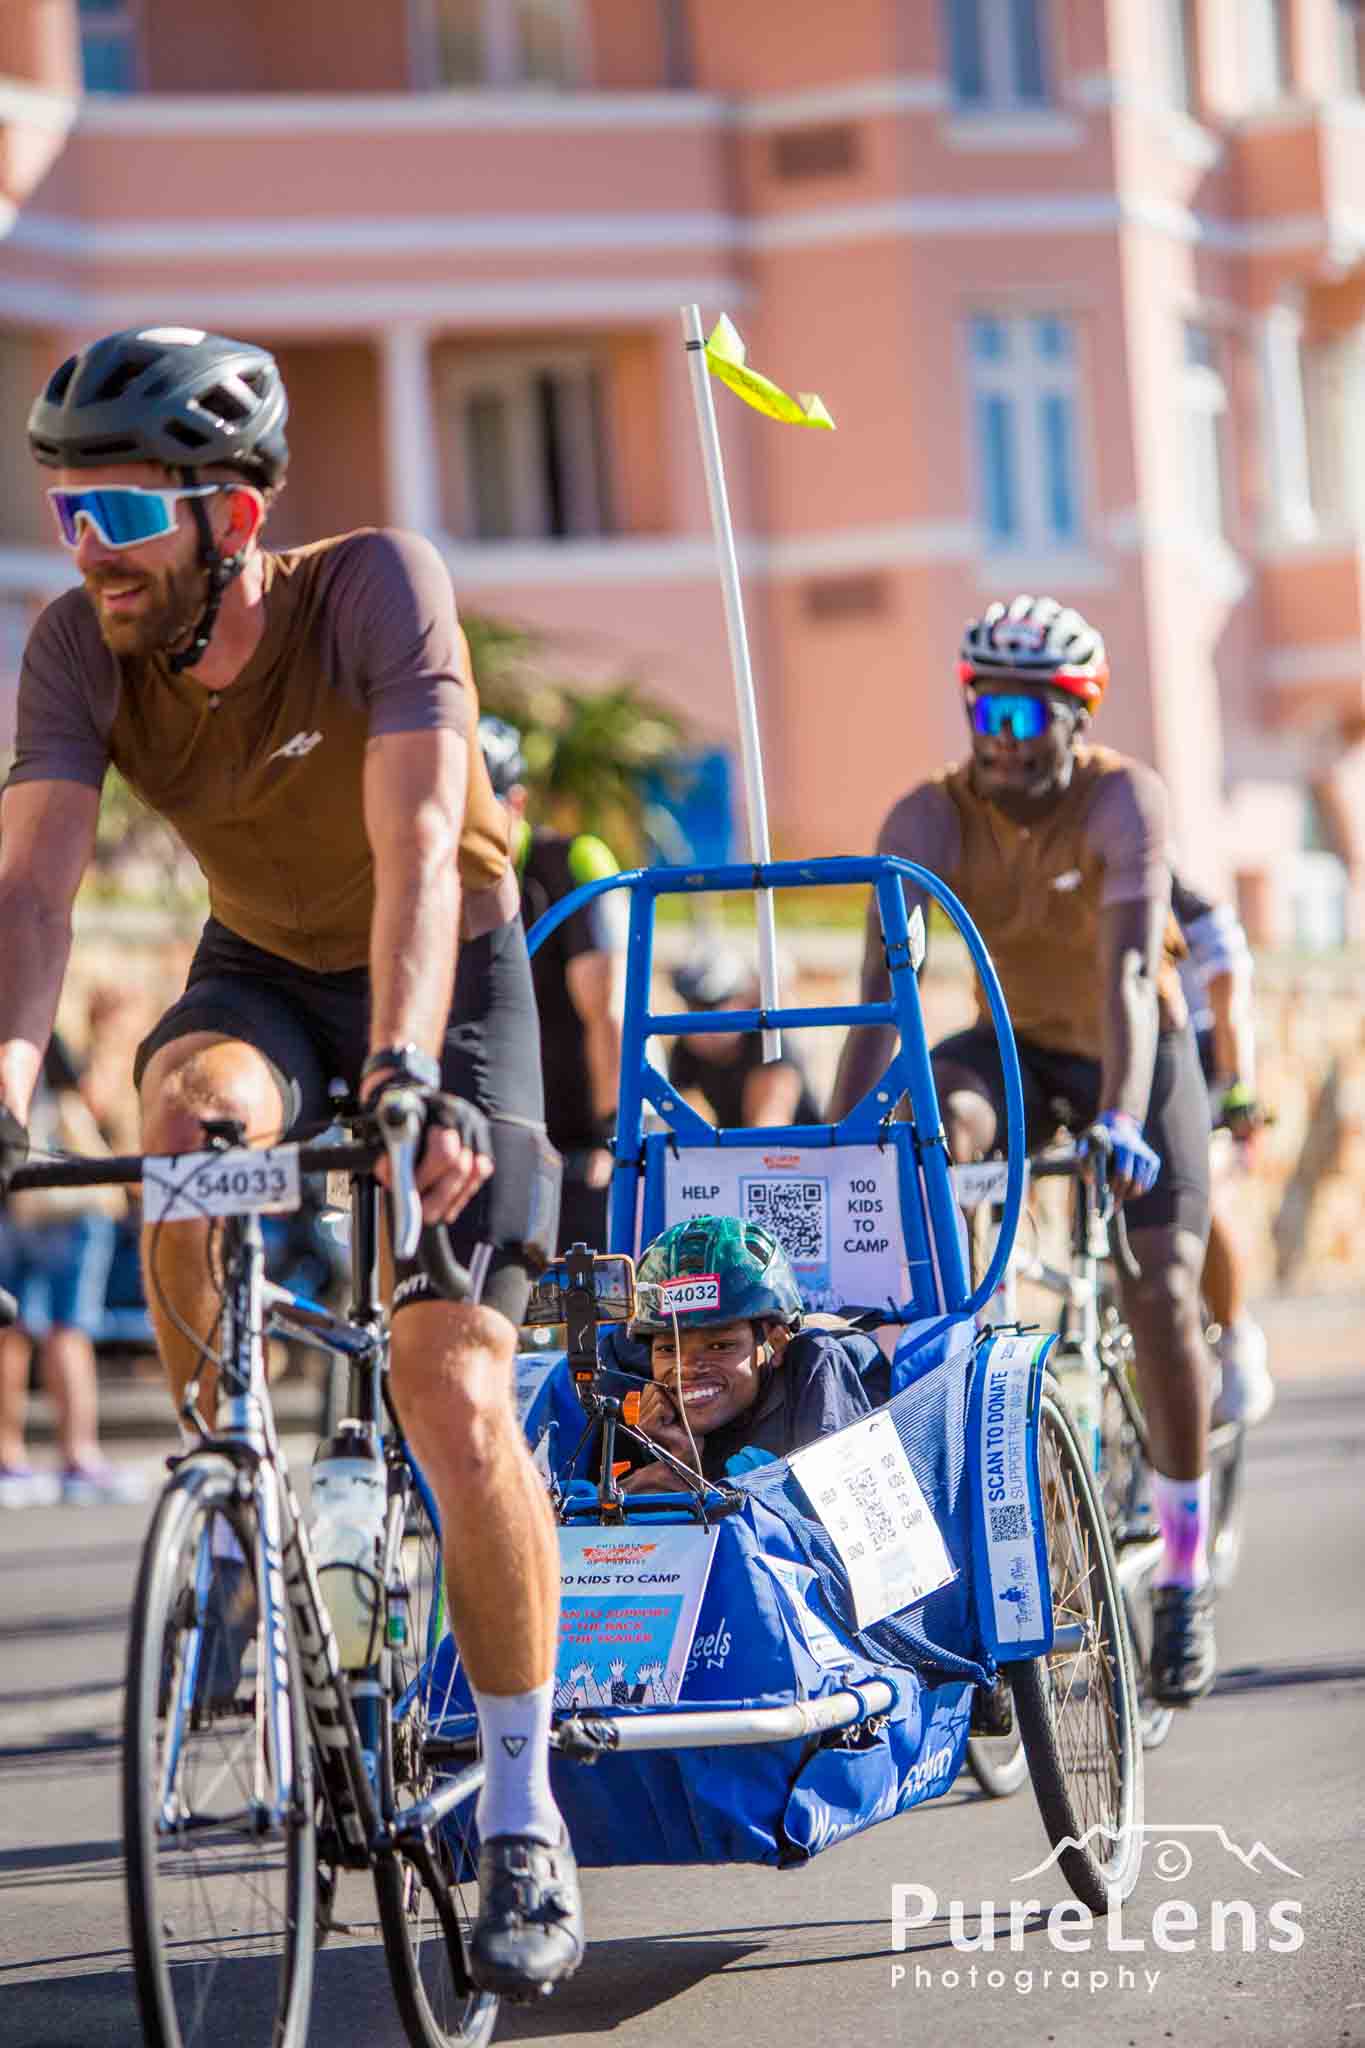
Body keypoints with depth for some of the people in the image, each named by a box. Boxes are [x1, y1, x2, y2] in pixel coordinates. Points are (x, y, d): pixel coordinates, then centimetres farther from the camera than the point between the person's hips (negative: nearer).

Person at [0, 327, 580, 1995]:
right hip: (263, 965, 3)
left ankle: (521, 1813, -1)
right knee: (191, 1111, -35)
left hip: (451, 974, -3)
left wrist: (407, 1068, -53)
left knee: (454, 1392, -15)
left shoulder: (375, 590, -29)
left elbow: (420, 848, -39)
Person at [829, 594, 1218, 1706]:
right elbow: (884, 985, -26)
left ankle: (1186, 1576, -1)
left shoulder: (1123, 798, -25)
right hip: (1020, 1043, 2)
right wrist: (842, 1136, -39)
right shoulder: (931, 816, -18)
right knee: (935, 1123, -34)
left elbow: (1128, 968, -37)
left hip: (1136, 1052, -2)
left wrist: (1120, 1120, -51)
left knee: (1161, 1294, -15)